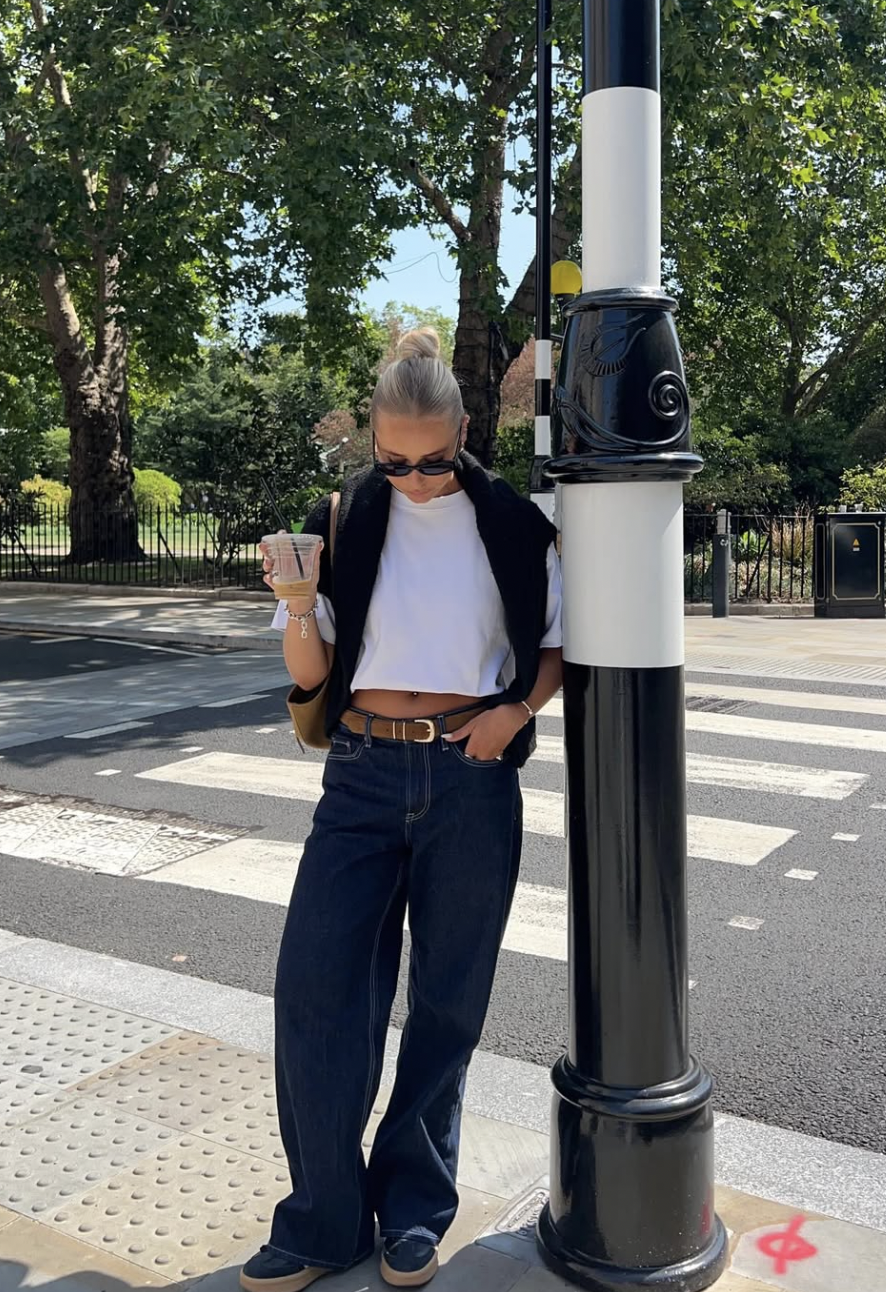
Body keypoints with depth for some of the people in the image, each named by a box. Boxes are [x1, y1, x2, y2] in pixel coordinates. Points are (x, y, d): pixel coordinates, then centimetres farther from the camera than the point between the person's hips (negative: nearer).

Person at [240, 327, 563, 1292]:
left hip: (472, 778, -1)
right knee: (315, 983, -4)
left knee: (448, 997, 9)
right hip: (364, 775, 1)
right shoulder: (342, 521, 3)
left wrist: (518, 709, -10)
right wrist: (300, 605, -16)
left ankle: (415, 1208, 28)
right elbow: (309, 673, 4)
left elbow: (555, 646, 9)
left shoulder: (512, 524, 1)